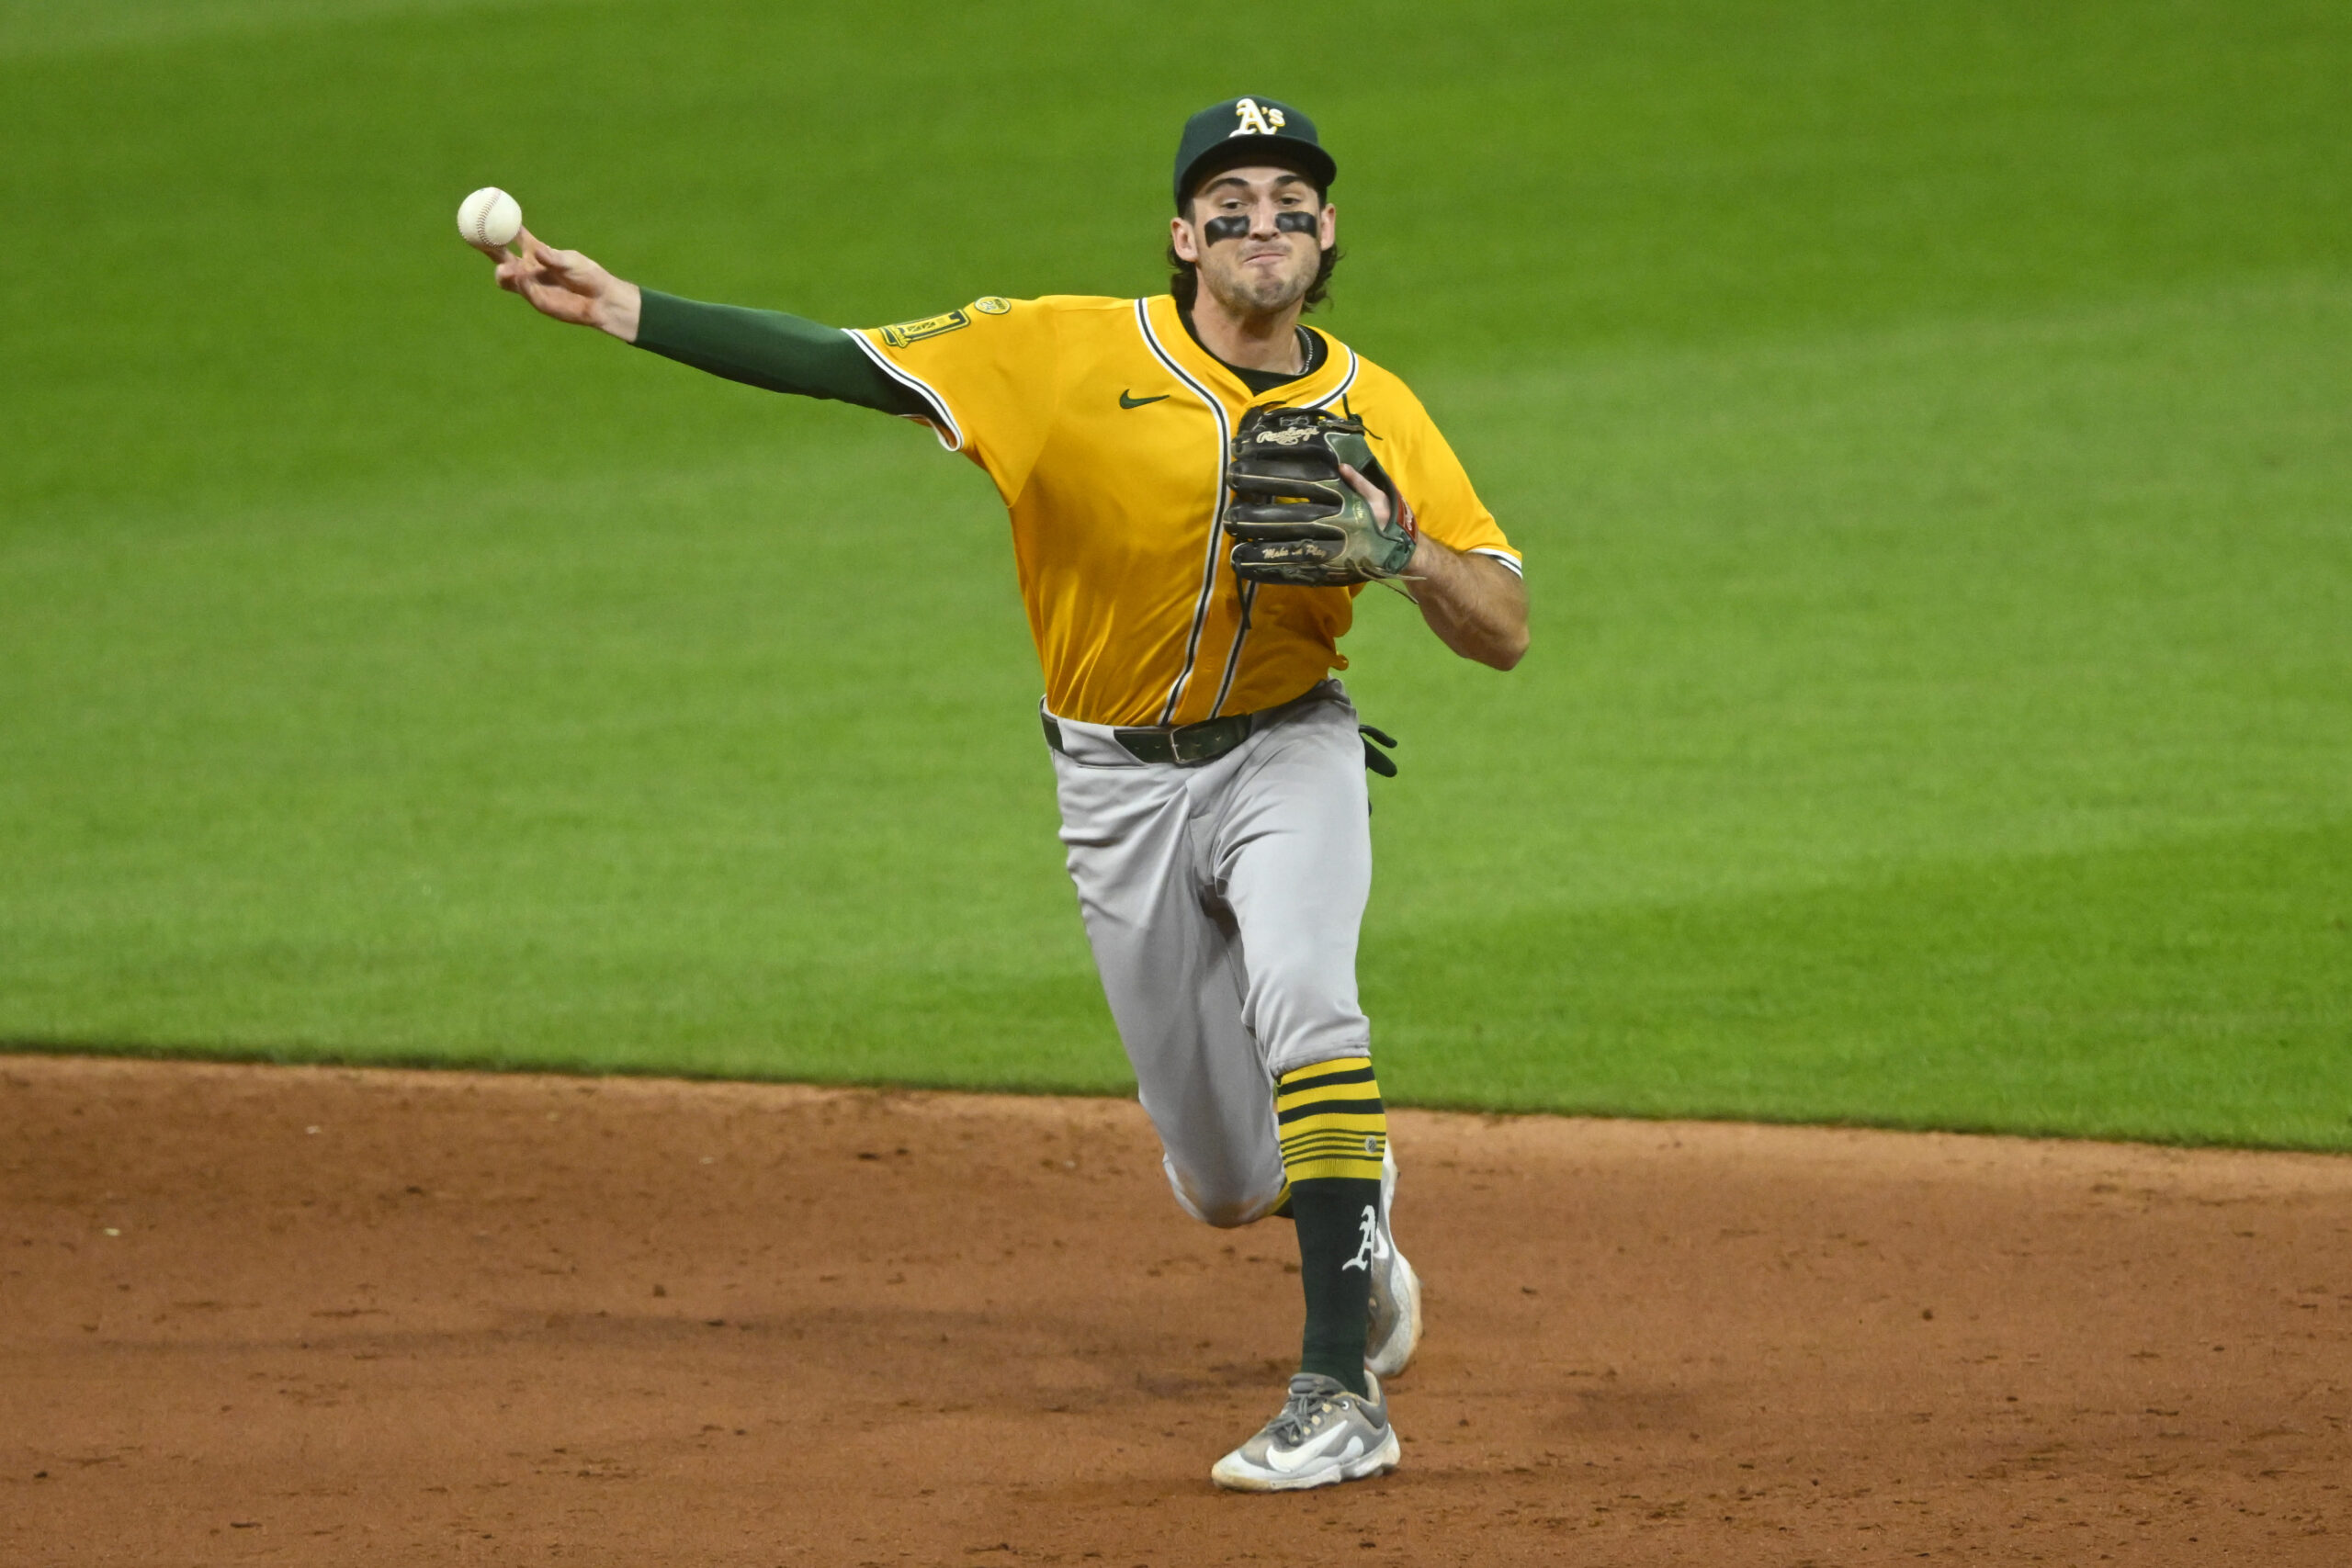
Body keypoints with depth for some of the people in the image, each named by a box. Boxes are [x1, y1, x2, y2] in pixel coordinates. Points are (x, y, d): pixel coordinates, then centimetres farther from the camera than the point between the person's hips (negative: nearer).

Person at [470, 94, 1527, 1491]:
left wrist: (1399, 548, -25)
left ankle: (1343, 1397, -30)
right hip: (1123, 783, 1)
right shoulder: (1072, 353, -10)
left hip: (1289, 749, -1)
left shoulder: (1375, 413, -5)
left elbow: (1505, 634, -5)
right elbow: (844, 363, -14)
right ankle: (1355, 1218, 46)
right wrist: (627, 313, -22)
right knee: (1230, 1186, 5)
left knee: (1300, 996, -33)